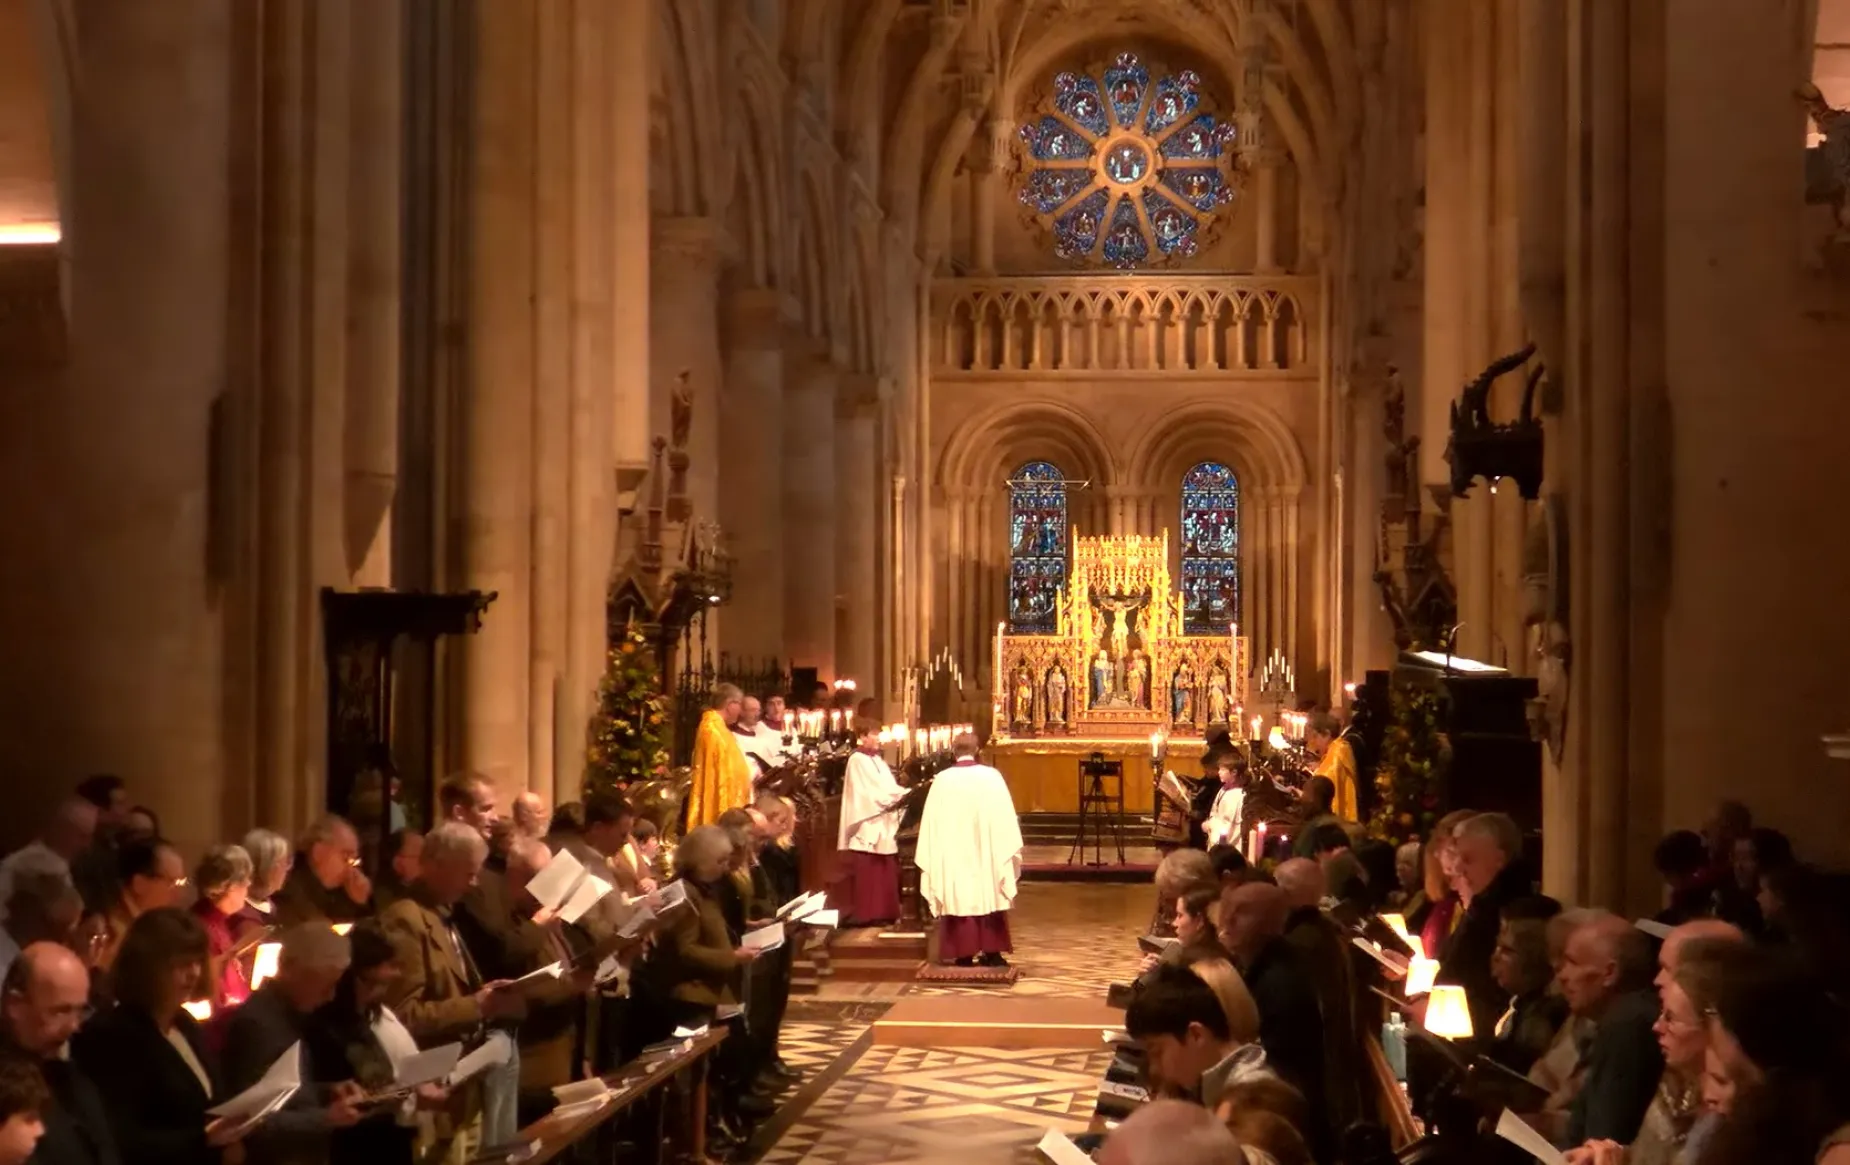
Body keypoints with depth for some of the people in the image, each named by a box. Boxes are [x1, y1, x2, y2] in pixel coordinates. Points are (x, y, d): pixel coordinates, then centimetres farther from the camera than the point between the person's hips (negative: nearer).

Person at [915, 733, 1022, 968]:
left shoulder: (942, 780, -4)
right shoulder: (991, 776, -5)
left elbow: (933, 822, 0)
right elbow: (1005, 816, -3)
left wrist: (933, 859, 8)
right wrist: (1009, 850, 5)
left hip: (954, 854, 0)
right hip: (987, 851, 0)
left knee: (960, 898, 4)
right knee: (989, 897, 8)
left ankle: (964, 954, 3)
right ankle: (992, 952, 8)